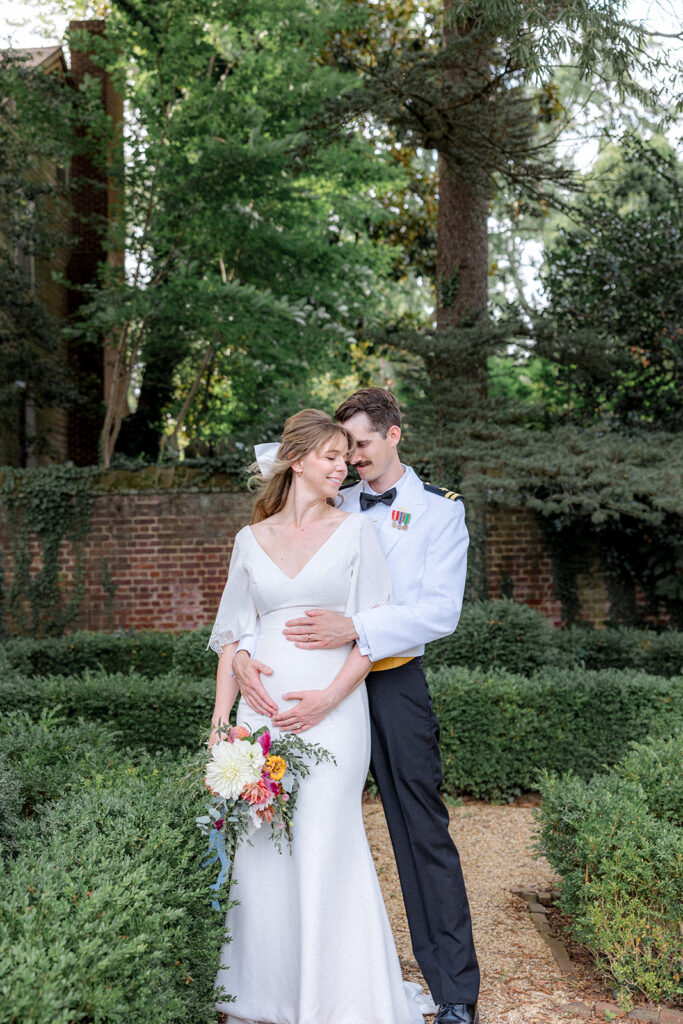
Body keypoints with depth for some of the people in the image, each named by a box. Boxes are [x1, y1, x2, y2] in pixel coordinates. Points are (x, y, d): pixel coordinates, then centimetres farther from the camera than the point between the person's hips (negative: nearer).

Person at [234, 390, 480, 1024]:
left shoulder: (440, 509, 1)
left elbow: (441, 611, -11)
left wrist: (355, 628, -24)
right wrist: (241, 650, -15)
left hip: (395, 686, -3)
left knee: (423, 834, 1)